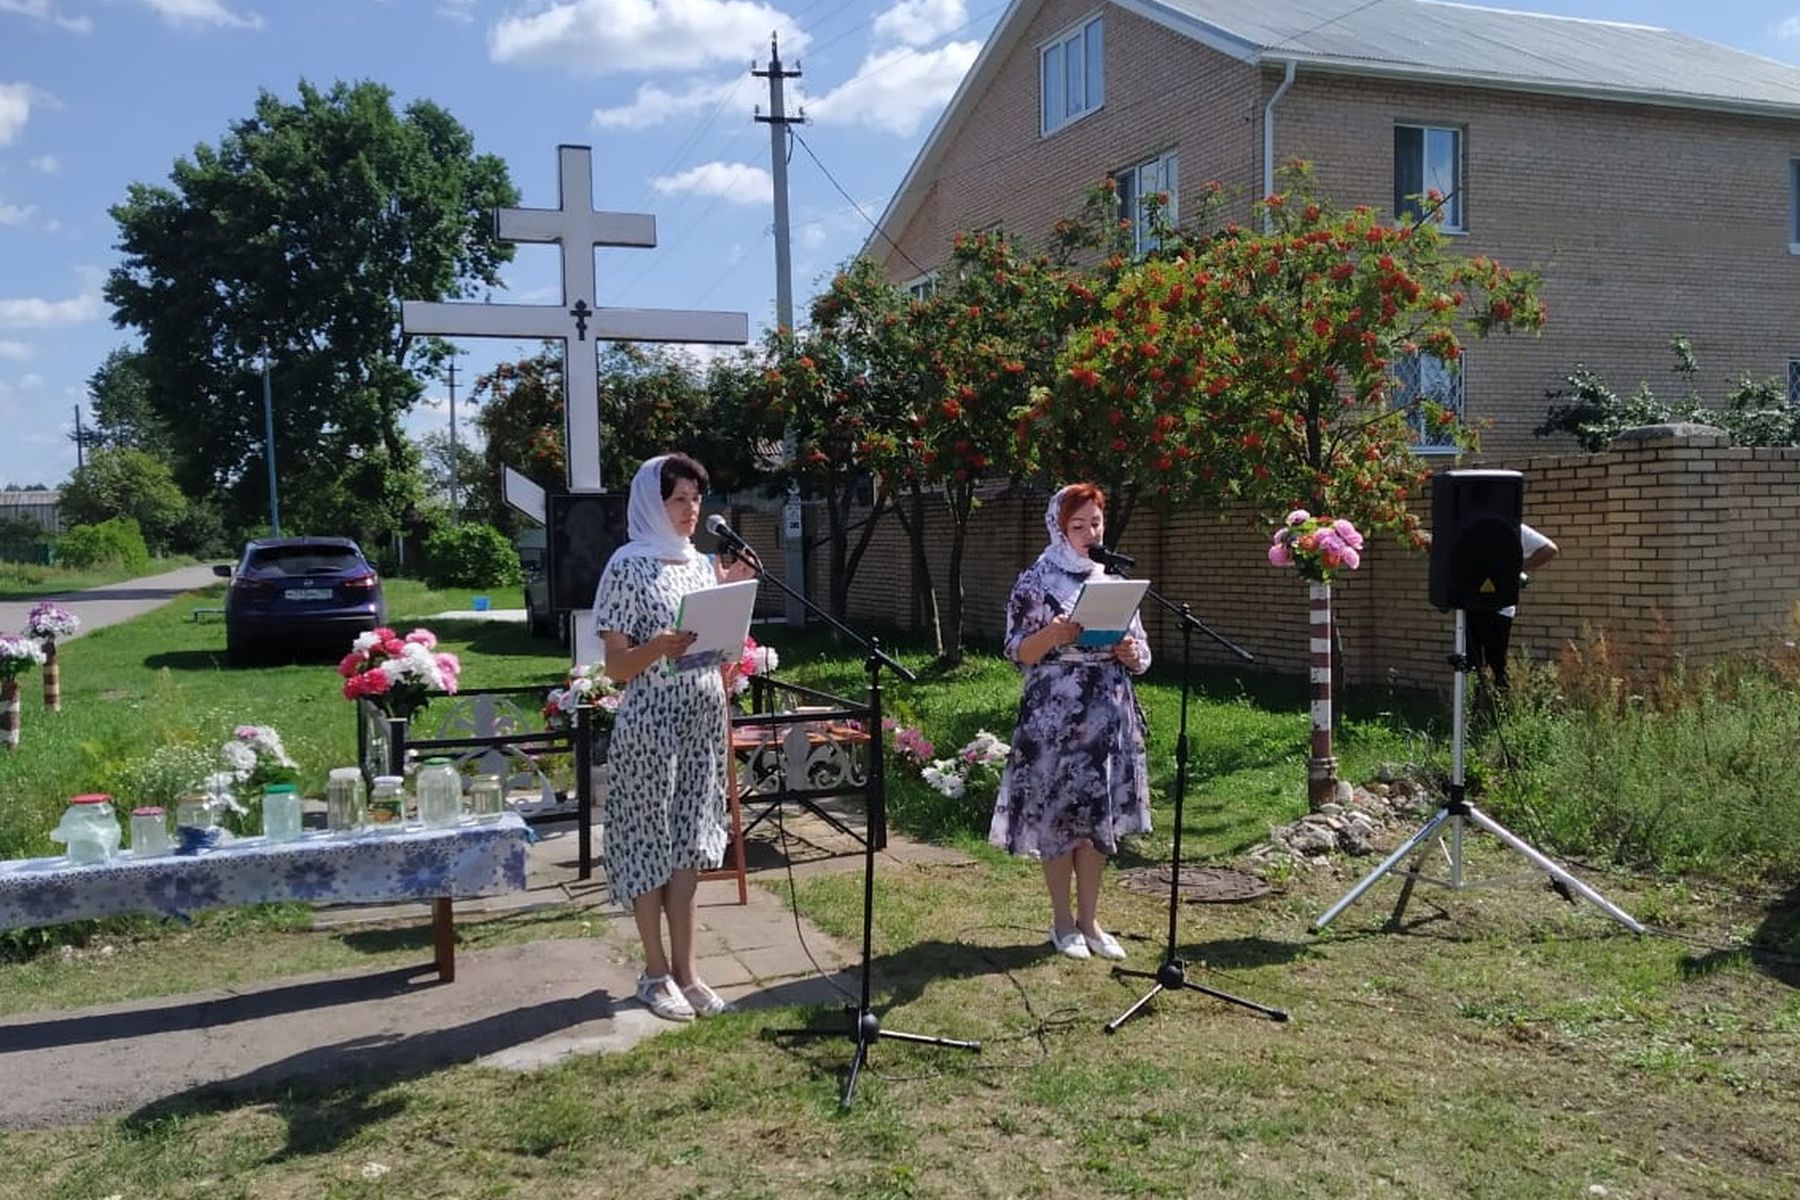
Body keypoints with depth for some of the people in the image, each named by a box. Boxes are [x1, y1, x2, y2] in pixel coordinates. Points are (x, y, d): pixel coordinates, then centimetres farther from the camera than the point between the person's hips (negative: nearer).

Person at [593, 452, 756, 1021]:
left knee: (689, 845, 10)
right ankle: (656, 972, 16)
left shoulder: (703, 564, 11)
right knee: (650, 845, 4)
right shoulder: (629, 566, -9)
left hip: (703, 719, 6)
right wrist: (659, 646, -28)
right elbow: (616, 665, -14)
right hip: (650, 724, -6)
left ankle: (685, 969, 18)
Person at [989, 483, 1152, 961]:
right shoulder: (1036, 581, -4)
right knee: (1057, 815, 1)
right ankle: (1062, 922, 16)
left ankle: (1088, 920, 21)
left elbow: (1141, 655, 12)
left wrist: (1130, 653, -10)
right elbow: (1018, 652, -9)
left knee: (1099, 816, 9)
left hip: (1109, 715, 5)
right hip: (1055, 716, -5)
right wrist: (1053, 635, -26)